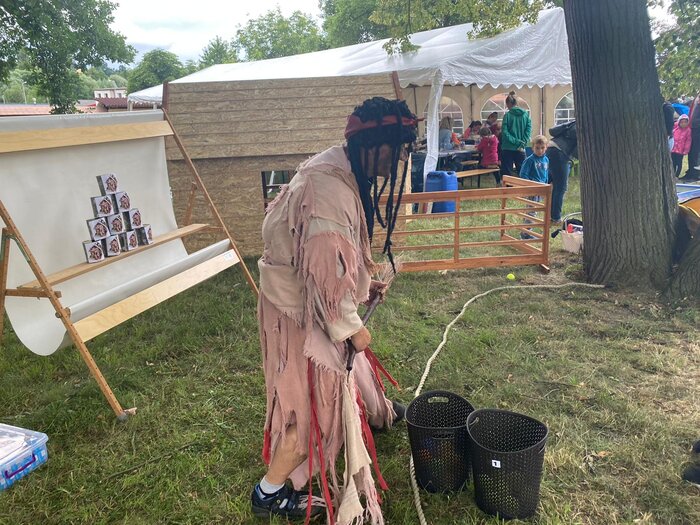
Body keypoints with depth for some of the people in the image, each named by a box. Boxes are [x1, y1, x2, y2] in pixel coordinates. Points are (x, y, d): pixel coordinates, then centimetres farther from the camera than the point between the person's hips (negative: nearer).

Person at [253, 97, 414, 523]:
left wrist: (363, 284, 13)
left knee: (348, 361, 30)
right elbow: (326, 271, -29)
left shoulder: (338, 171, 2)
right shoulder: (330, 188, -31)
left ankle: (377, 413, 59)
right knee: (312, 396, 3)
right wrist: (352, 326, -16)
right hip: (300, 307, -10)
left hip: (317, 296, 10)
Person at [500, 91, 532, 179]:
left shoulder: (507, 115, -7)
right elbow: (528, 130, -3)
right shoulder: (525, 114, 3)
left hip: (508, 149, -3)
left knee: (506, 173, 3)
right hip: (520, 150, 3)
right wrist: (522, 143, -6)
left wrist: (516, 142, -11)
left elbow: (505, 133, -13)